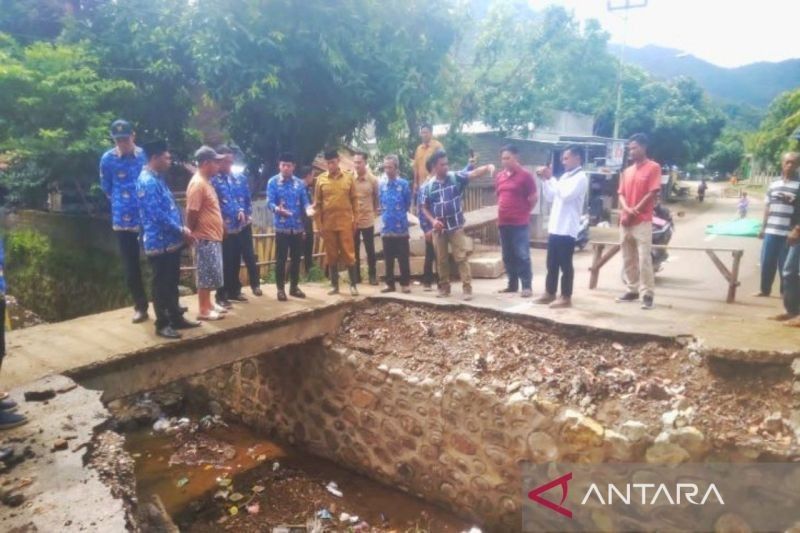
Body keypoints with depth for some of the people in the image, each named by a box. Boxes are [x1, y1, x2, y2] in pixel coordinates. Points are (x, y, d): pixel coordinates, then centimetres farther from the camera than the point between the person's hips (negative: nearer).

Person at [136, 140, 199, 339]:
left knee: (172, 282, 17)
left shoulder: (158, 179, 15)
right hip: (160, 243, -10)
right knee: (161, 285, 0)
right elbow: (158, 215, -23)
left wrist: (182, 229, 9)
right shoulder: (147, 182, -17)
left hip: (171, 241, 10)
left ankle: (176, 318, 27)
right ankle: (162, 324, 10)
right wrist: (181, 231, -17)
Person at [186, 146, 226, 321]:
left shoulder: (206, 182, 14)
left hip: (213, 236, 10)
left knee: (211, 274, 15)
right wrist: (194, 233, -11)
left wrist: (220, 229, 18)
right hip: (205, 238, -10)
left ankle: (208, 304, 25)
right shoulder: (197, 184, -18)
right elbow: (191, 213, -20)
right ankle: (203, 310, 5)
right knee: (206, 275, -3)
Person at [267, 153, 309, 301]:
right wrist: (277, 209, -33)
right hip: (282, 227, -3)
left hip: (298, 226, 3)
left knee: (296, 258, 10)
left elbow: (304, 201, 5)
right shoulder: (273, 182, -2)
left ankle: (294, 286, 22)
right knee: (281, 259, 1)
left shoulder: (299, 183, 8)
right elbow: (269, 202, -11)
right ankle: (280, 288, 11)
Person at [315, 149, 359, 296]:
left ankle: (353, 284, 8)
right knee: (331, 255, 8)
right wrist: (319, 224, 0)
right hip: (328, 224, 1)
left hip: (345, 222, -1)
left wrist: (355, 220, 1)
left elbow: (354, 200, 5)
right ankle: (334, 285, 16)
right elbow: (317, 203, 4)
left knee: (348, 253, 1)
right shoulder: (321, 179, 3)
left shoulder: (349, 177, 2)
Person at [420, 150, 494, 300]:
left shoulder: (456, 177, -4)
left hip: (456, 226, -2)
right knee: (441, 260, 10)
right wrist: (433, 220, -7)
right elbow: (425, 208, 9)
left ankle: (467, 288, 0)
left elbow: (473, 173, -18)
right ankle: (444, 287, 24)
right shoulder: (428, 186, 1)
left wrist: (487, 168, -37)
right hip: (439, 228, 2)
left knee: (461, 257, -3)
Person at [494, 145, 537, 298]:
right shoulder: (499, 176, 11)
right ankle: (512, 284, 22)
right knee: (508, 256, 11)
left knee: (522, 255, -4)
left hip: (520, 223, -6)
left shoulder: (525, 175, -7)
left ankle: (526, 286, 3)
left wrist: (523, 211, 3)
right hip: (503, 223, 6)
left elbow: (533, 198, -4)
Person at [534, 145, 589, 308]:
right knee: (551, 263, 13)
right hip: (555, 227, 8)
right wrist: (545, 180, 7)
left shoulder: (581, 177, -9)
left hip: (567, 229, -8)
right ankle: (549, 293, 23)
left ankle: (566, 298, 6)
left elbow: (566, 195, -22)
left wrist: (551, 179, -14)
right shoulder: (565, 176, 18)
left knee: (565, 264, -2)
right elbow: (550, 197, 19)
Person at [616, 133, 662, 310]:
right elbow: (621, 194, 12)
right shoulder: (627, 171, 17)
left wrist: (634, 212, -11)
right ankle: (632, 290, 20)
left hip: (642, 221, -7)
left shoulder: (653, 167, -4)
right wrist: (626, 209, -9)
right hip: (625, 221, 7)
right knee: (628, 259, 10)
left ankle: (647, 294, -5)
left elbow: (652, 193, -10)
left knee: (644, 259, -10)